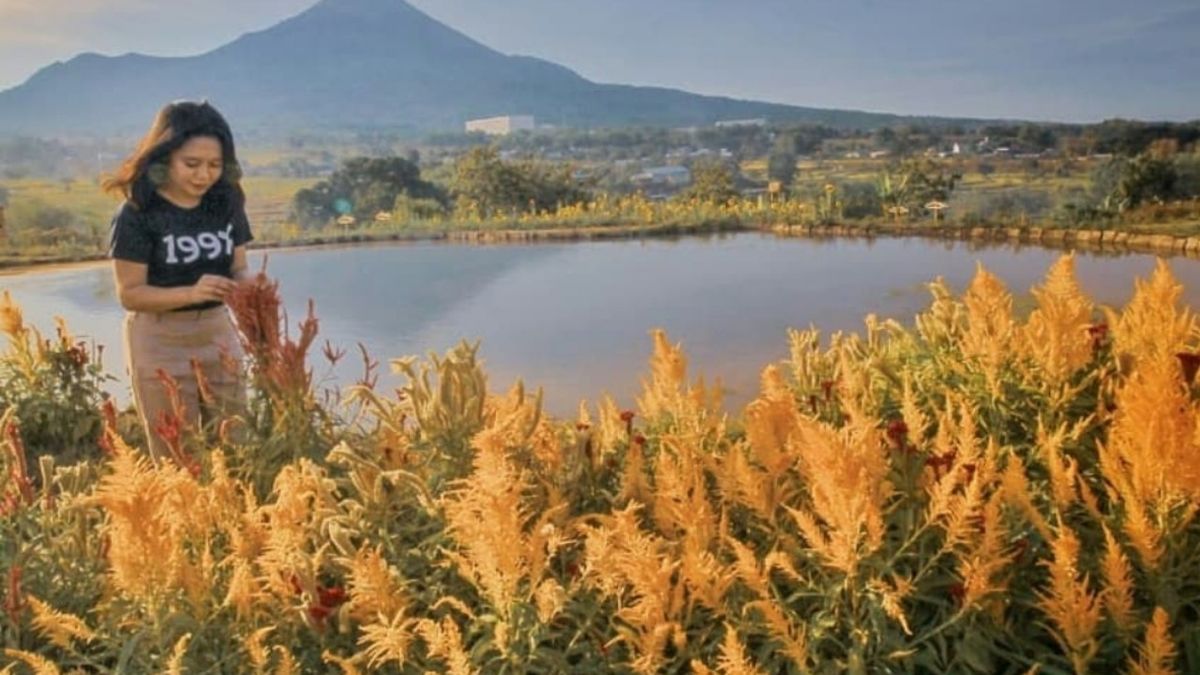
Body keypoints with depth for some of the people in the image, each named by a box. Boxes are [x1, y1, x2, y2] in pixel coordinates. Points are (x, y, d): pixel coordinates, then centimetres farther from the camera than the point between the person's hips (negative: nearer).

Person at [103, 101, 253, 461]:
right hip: (160, 342, -4)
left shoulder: (226, 203, -2)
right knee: (178, 457, 6)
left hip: (217, 334, 4)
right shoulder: (138, 214, -15)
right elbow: (130, 293, -14)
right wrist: (191, 293, -29)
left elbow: (238, 268, 5)